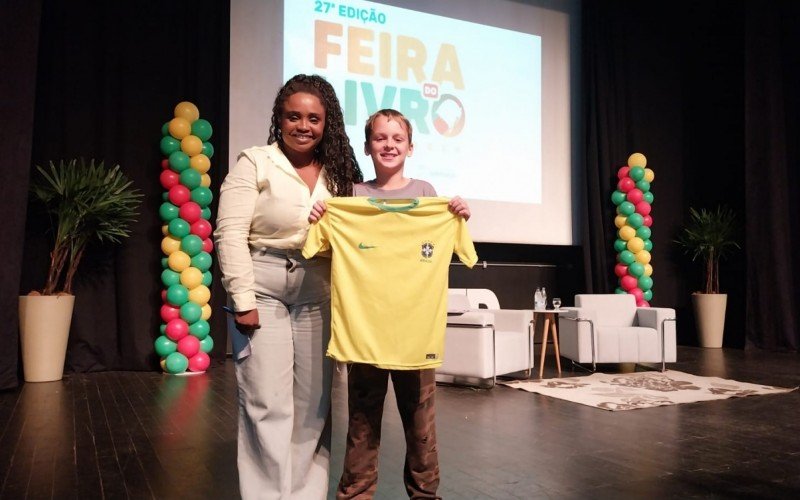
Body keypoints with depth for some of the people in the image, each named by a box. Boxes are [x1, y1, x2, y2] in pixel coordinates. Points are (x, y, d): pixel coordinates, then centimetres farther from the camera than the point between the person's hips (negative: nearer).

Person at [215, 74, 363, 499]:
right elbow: (230, 233, -9)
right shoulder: (255, 163, -4)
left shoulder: (338, 173, 9)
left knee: (314, 405, 8)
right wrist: (243, 299, -13)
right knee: (268, 404, -1)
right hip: (264, 293, -4)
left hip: (317, 299, 4)